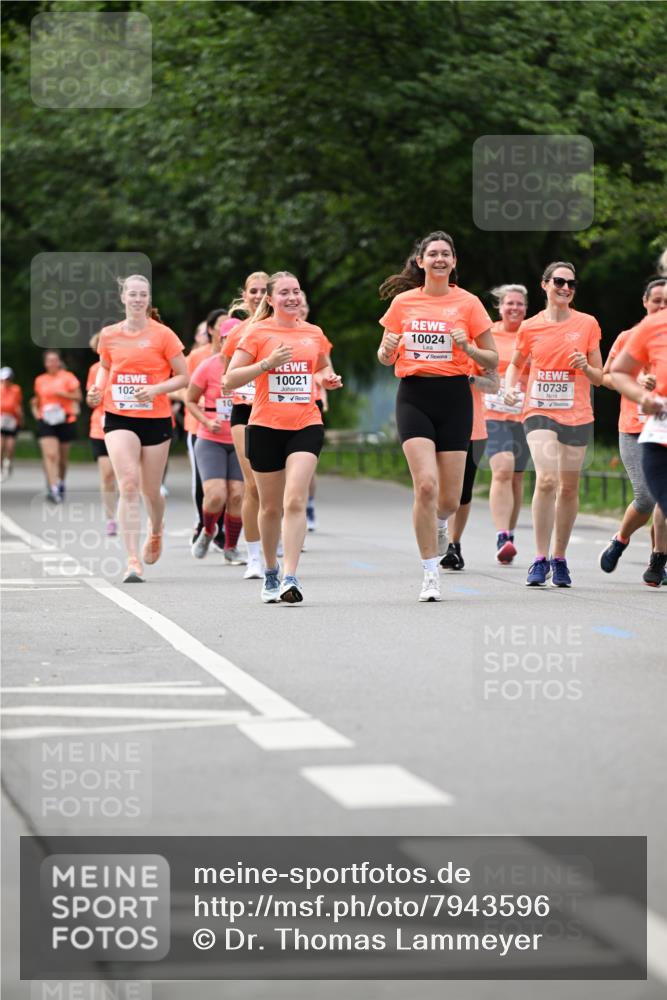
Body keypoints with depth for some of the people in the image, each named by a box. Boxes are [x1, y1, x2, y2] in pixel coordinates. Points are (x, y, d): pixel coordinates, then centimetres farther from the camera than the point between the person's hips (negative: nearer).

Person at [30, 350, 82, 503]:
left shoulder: (68, 377, 1)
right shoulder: (40, 380, 11)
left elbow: (78, 396, -2)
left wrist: (62, 394, -16)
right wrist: (35, 410, 5)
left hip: (65, 420, -1)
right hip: (46, 421, 1)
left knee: (62, 457, 9)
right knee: (49, 455, -16)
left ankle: (61, 483, 34)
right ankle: (53, 489, -23)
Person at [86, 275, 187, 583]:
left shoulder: (162, 335, -4)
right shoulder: (109, 335, 4)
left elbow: (183, 376, -1)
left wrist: (156, 389, -18)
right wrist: (98, 388, 2)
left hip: (155, 419, -1)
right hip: (119, 418, 1)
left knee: (150, 491, 10)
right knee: (128, 485, -16)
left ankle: (155, 531, 45)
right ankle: (133, 561, -18)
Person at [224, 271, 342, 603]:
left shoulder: (314, 334, 10)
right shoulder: (257, 332, 0)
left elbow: (324, 368, 30)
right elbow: (230, 380, -6)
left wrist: (328, 379, 7)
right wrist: (267, 363, -17)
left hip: (306, 426, 1)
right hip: (266, 427, -1)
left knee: (295, 501, -16)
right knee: (271, 506, 9)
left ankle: (290, 578, -20)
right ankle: (270, 573, 29)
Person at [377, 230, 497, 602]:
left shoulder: (468, 303, 2)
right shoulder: (403, 302, 6)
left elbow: (493, 359, 5)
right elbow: (386, 358, 14)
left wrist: (467, 348, -14)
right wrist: (389, 349, -9)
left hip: (454, 397, 0)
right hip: (414, 396, 0)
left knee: (450, 498, 0)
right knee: (426, 484, -17)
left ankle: (440, 525, 39)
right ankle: (431, 575, -7)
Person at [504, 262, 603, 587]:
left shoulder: (587, 324, 3)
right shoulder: (530, 327, 3)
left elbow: (599, 378, 8)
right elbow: (515, 364, 19)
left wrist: (585, 367, -13)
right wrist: (509, 387, 0)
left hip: (577, 416, 2)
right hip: (539, 413, -1)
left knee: (568, 488, 7)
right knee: (546, 480, -20)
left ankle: (559, 559, 21)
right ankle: (540, 559, -15)